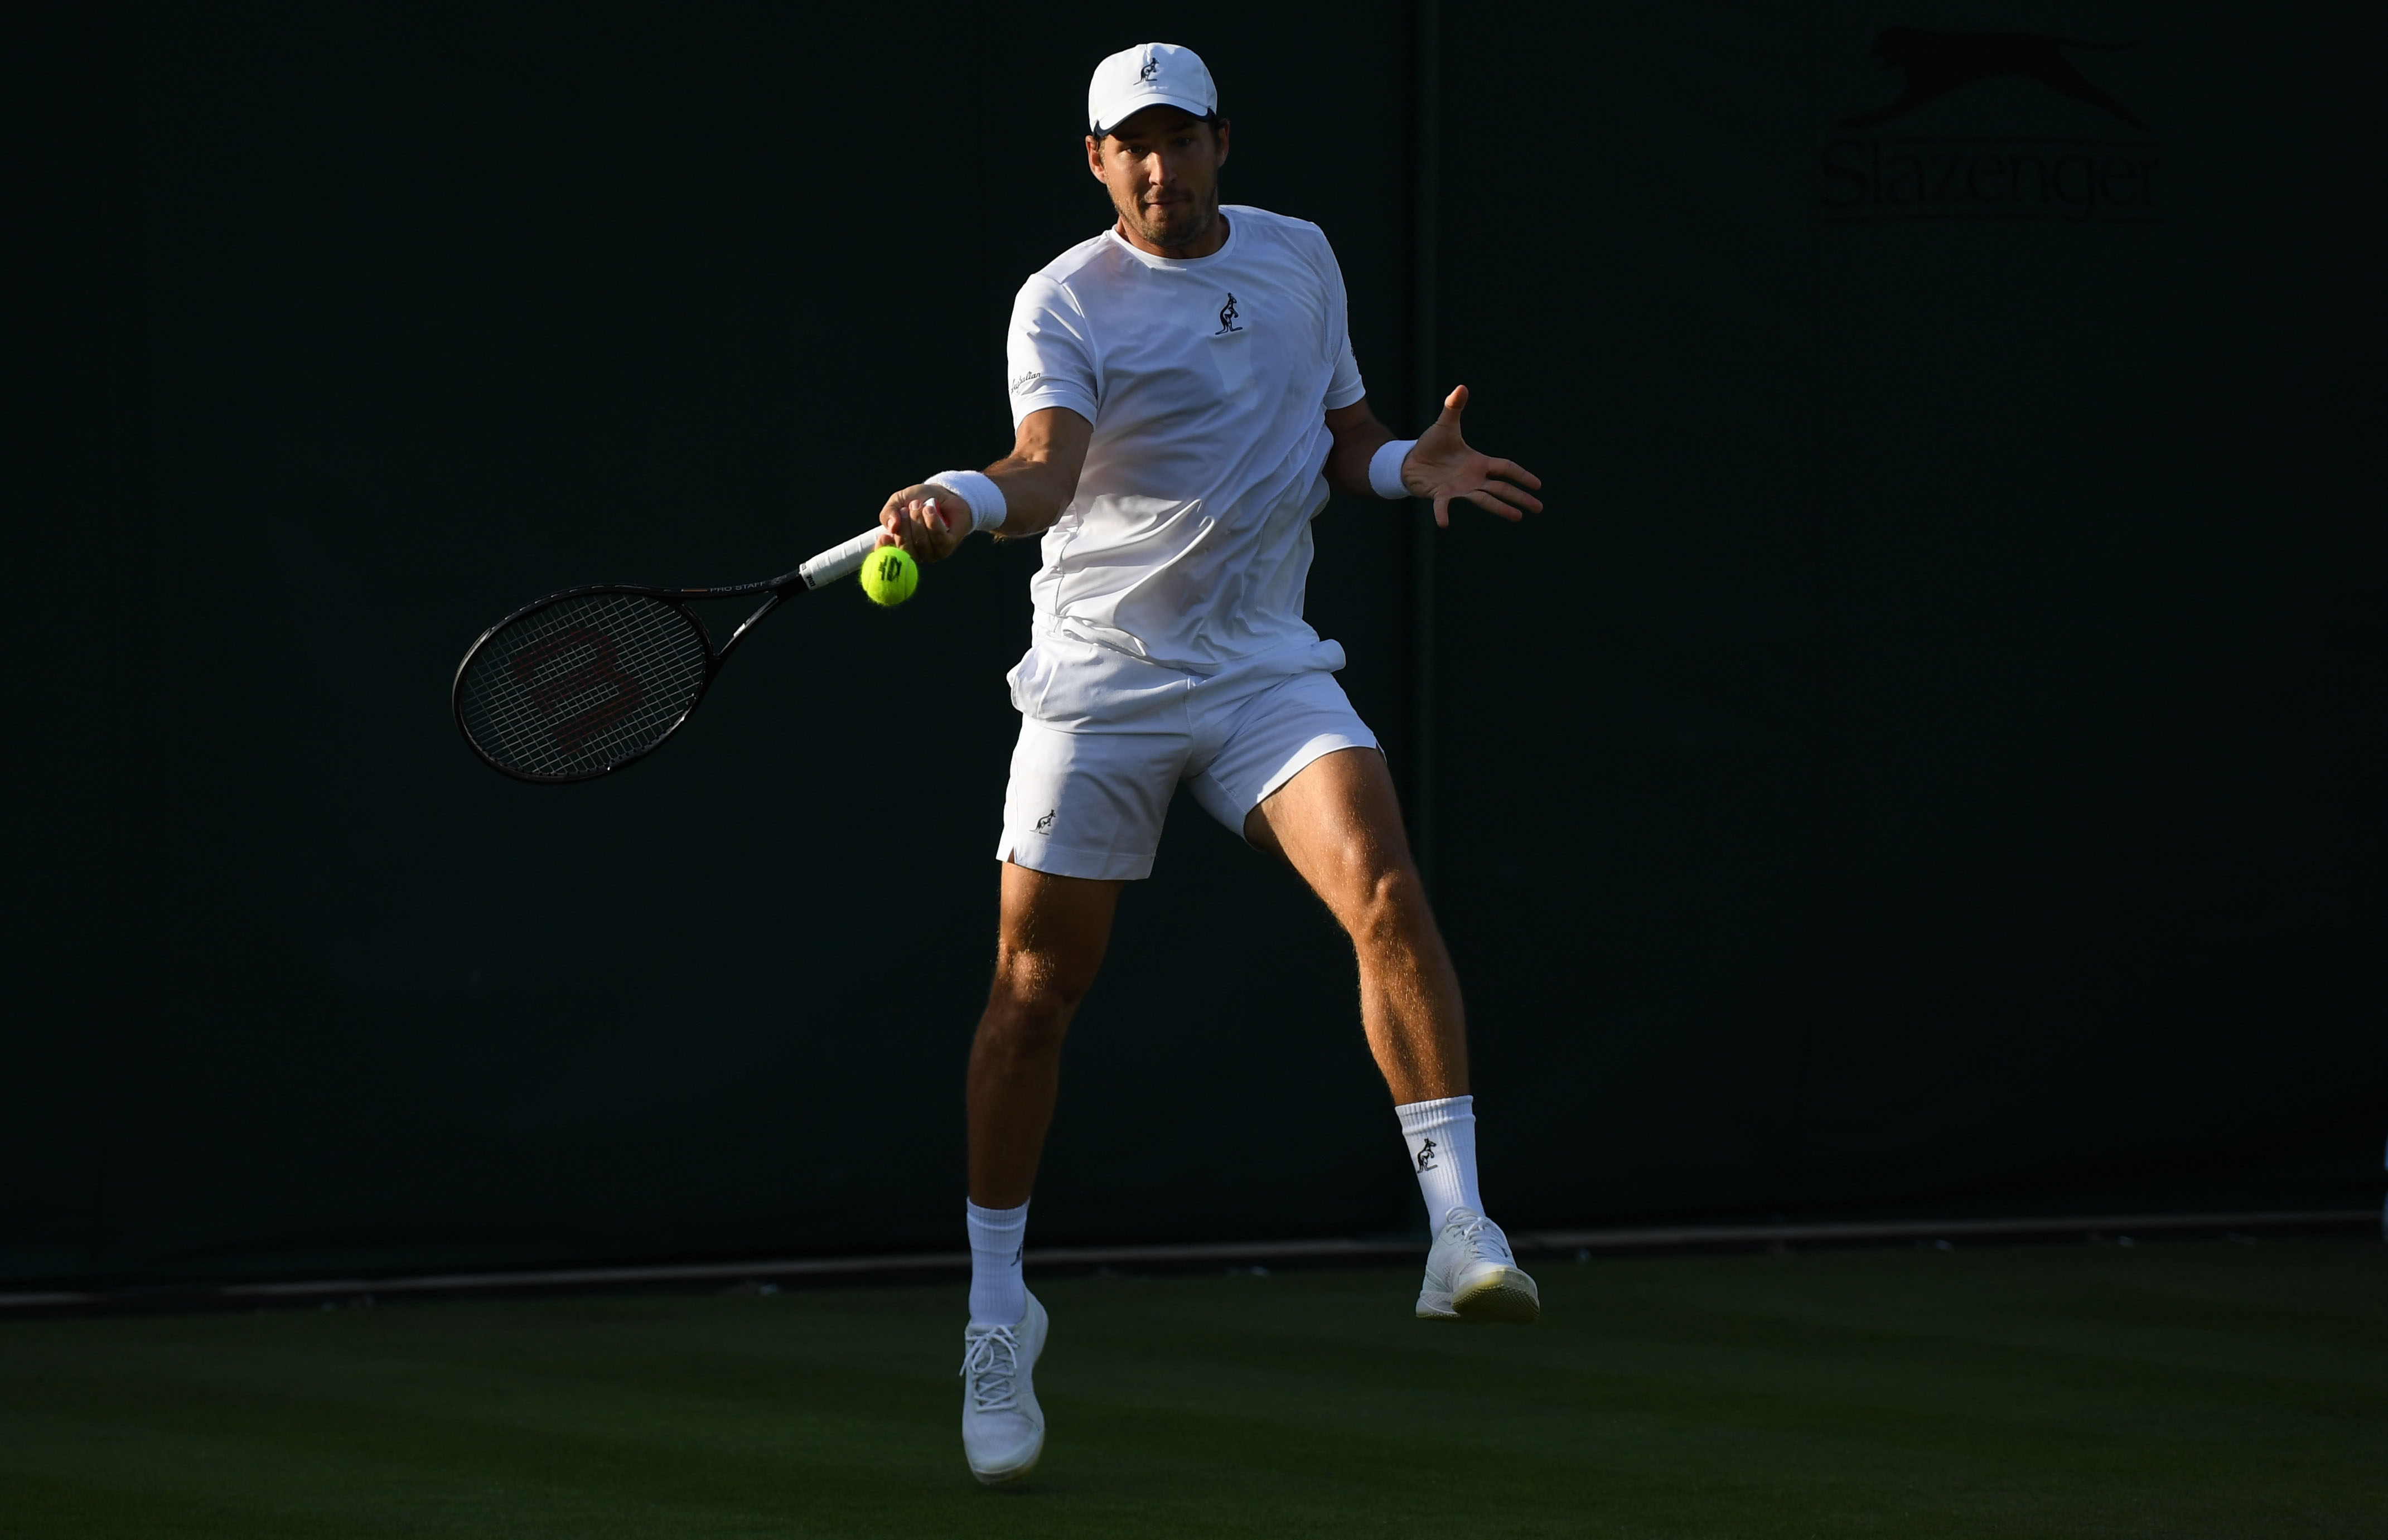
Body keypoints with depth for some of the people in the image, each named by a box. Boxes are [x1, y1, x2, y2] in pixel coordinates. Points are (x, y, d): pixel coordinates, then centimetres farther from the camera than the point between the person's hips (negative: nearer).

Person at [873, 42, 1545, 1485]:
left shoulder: (1301, 258, 8)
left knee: (1384, 888, -24)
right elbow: (1051, 466, -23)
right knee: (1035, 991, -1)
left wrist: (1410, 462, -1)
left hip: (1268, 666, 2)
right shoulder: (1066, 301, -6)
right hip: (1101, 675, -2)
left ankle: (1462, 1233, -26)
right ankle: (999, 1317, 15)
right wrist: (963, 500, -45)